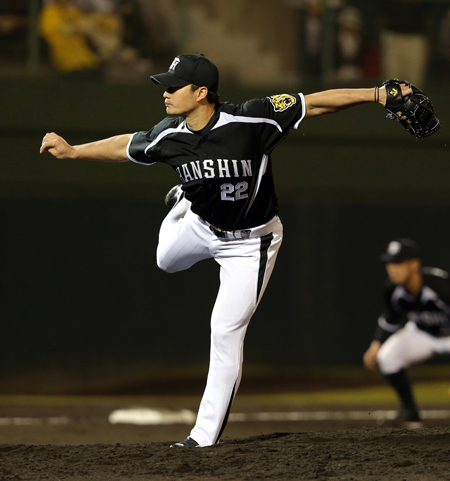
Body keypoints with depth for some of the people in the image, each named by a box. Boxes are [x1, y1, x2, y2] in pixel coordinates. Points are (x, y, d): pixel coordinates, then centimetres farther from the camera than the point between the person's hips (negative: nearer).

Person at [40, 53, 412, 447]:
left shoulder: (251, 120, -32)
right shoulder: (169, 137, -17)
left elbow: (315, 103, -30)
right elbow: (126, 147, 3)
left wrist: (378, 94, -36)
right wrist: (72, 151, 7)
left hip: (250, 243, -5)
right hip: (199, 225, 5)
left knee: (226, 330, -10)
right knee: (167, 260, 32)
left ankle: (206, 435, -3)